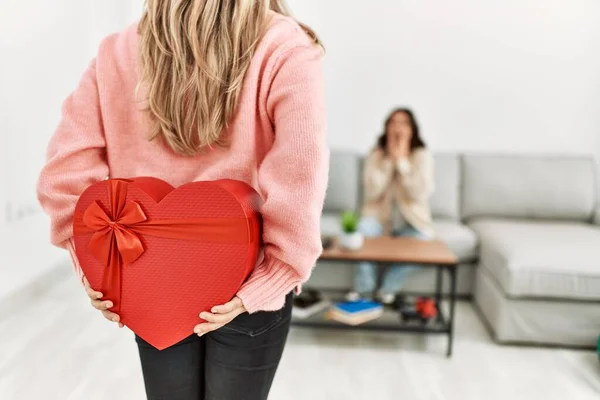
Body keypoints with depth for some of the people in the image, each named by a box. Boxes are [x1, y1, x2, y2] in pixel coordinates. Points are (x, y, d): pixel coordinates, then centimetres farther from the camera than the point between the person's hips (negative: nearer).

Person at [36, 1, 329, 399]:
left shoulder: (119, 51, -1)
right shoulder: (285, 50, -13)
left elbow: (65, 172, -3)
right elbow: (297, 190, -24)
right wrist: (265, 287, -16)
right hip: (243, 288, -3)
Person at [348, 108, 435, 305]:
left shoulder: (422, 156, -4)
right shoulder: (376, 155, -1)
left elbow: (420, 193, -18)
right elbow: (372, 192, -13)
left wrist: (402, 160, -19)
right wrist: (390, 160, -15)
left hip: (411, 220, 0)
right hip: (380, 215, 0)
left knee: (423, 241, -32)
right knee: (363, 229, -32)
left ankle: (388, 288, -9)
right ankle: (363, 288, -14)